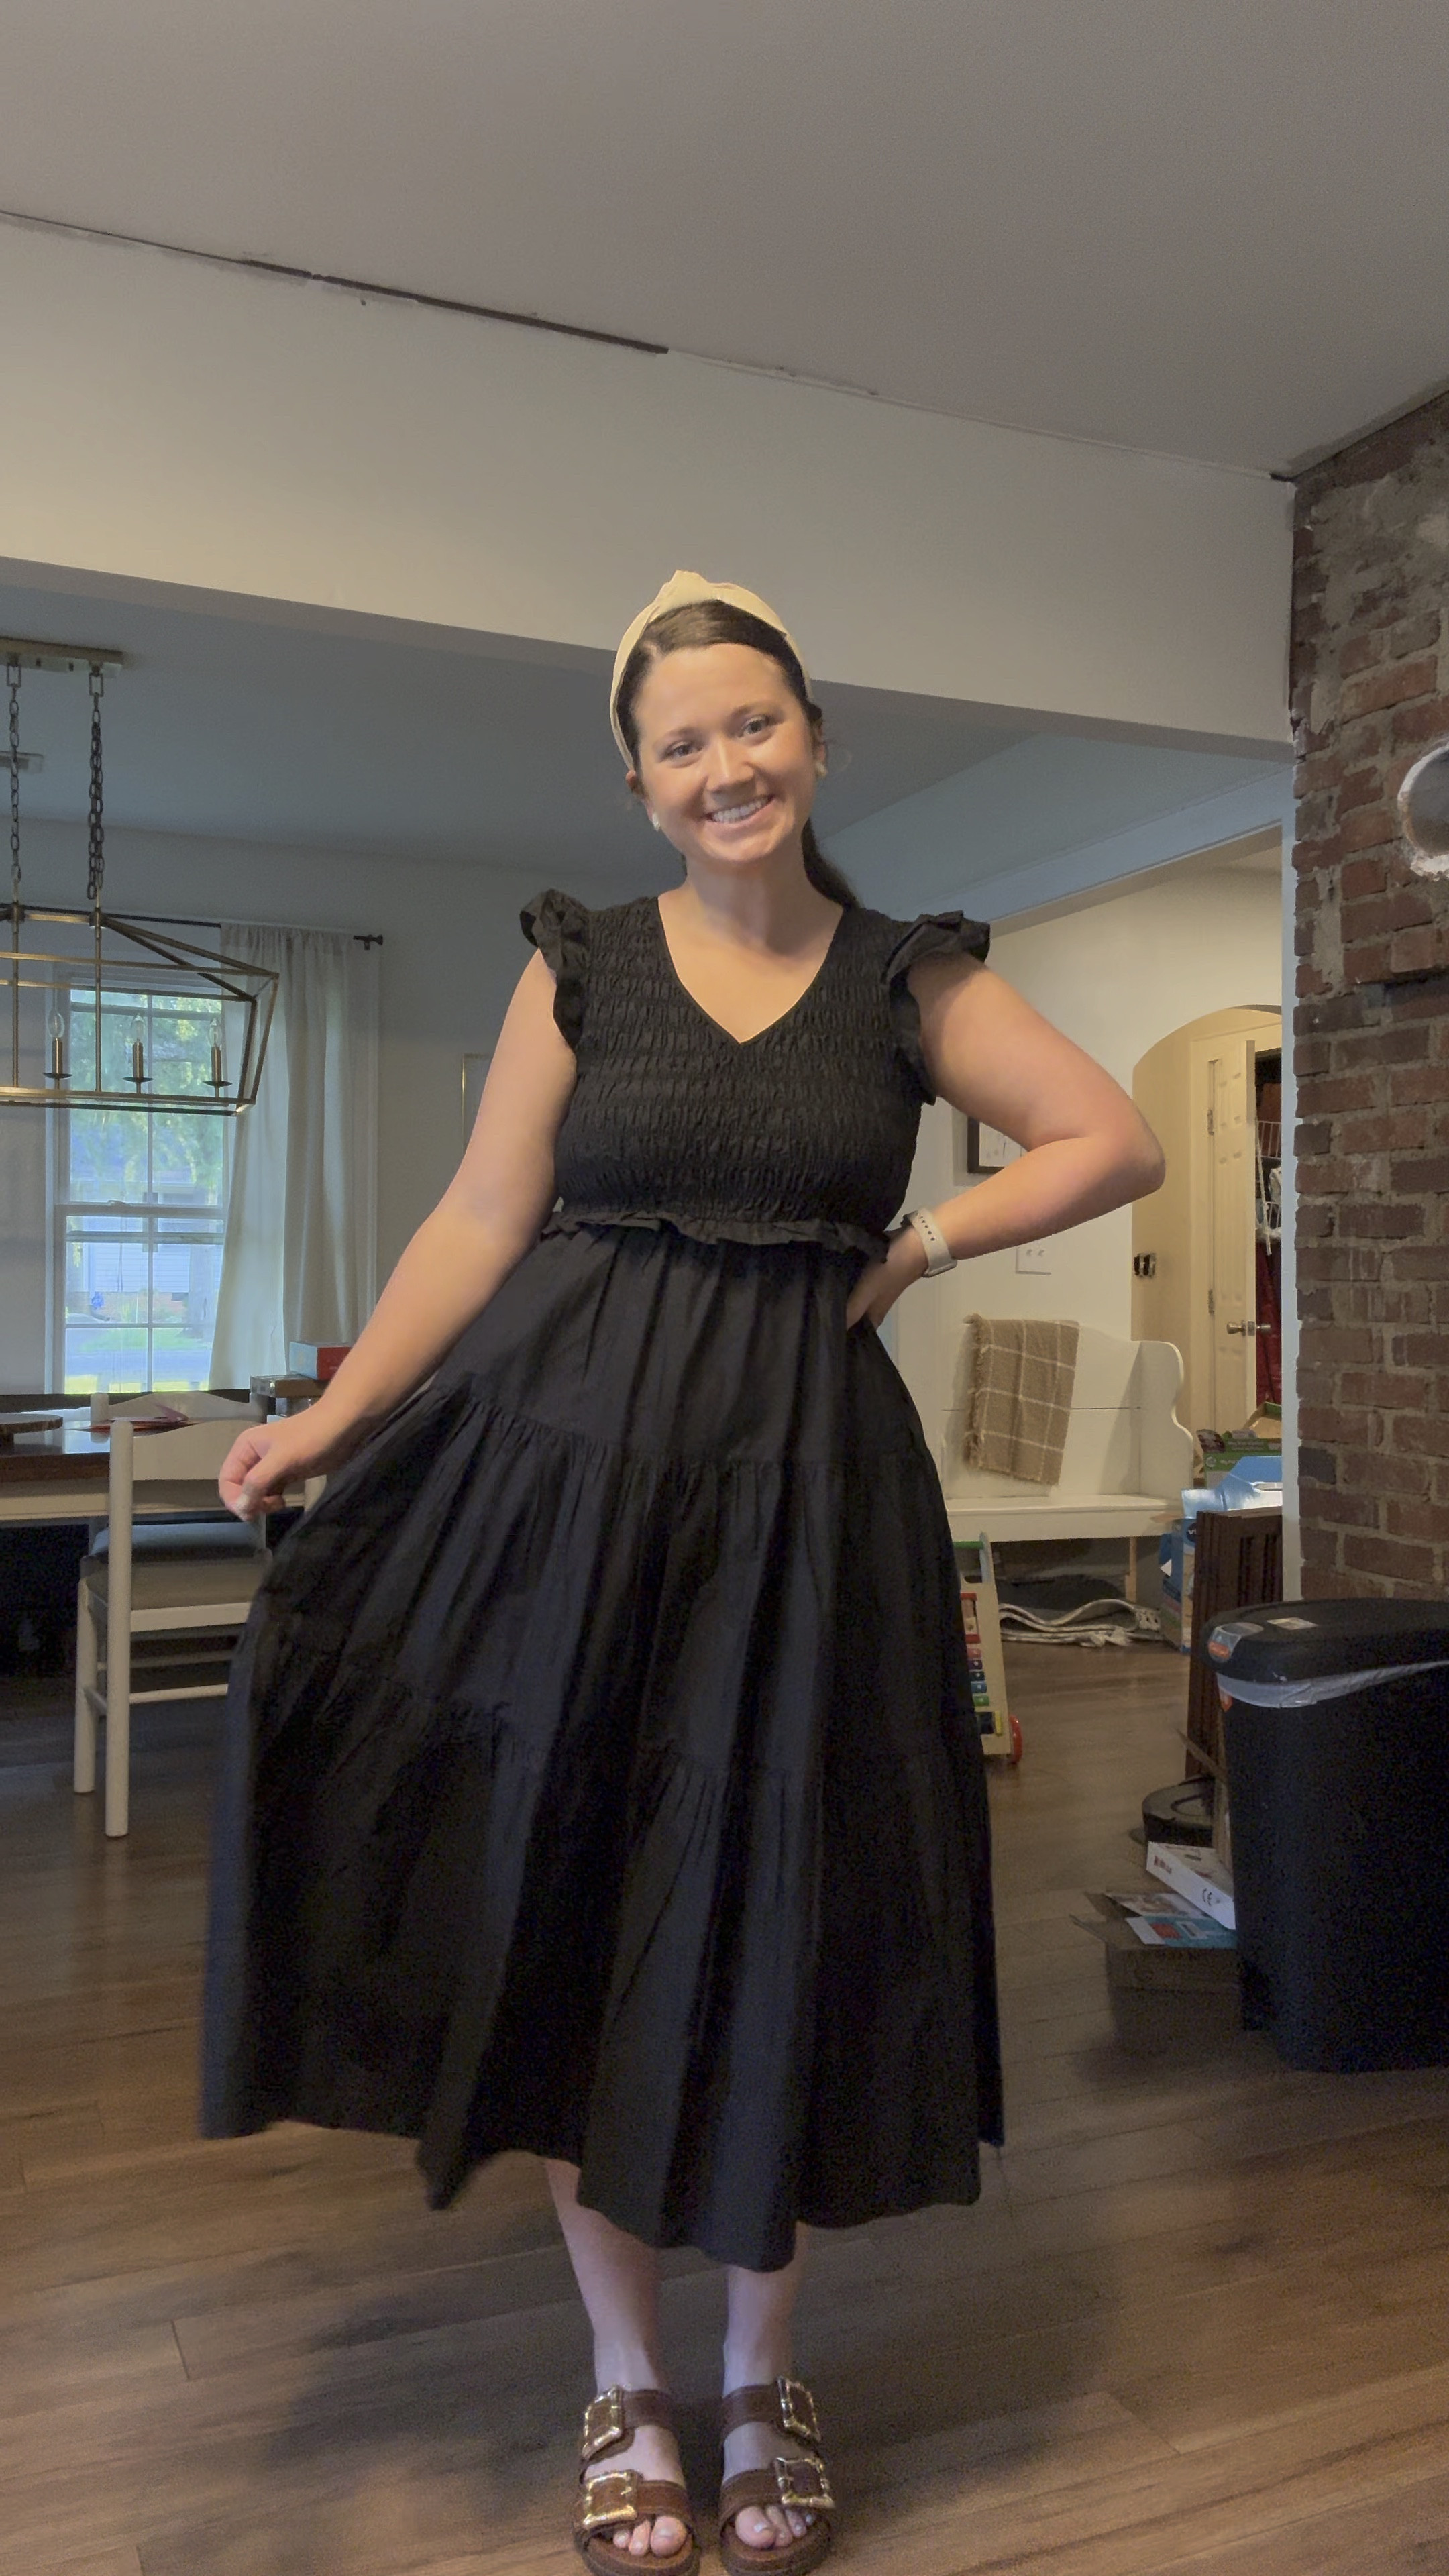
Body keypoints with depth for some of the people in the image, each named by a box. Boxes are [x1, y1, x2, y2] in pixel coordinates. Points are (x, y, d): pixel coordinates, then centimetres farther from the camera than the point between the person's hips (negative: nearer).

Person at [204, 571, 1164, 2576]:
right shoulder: (582, 966, 4)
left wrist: (922, 1246, -3)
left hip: (801, 1483, 0)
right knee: (573, 1904, 6)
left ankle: (762, 2380, 30)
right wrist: (333, 1414, -7)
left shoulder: (910, 979, 6)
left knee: (776, 1920, 7)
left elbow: (1120, 1142, 5)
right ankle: (625, 2379, 29)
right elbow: (481, 1222, 2)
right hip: (569, 1468, 0)